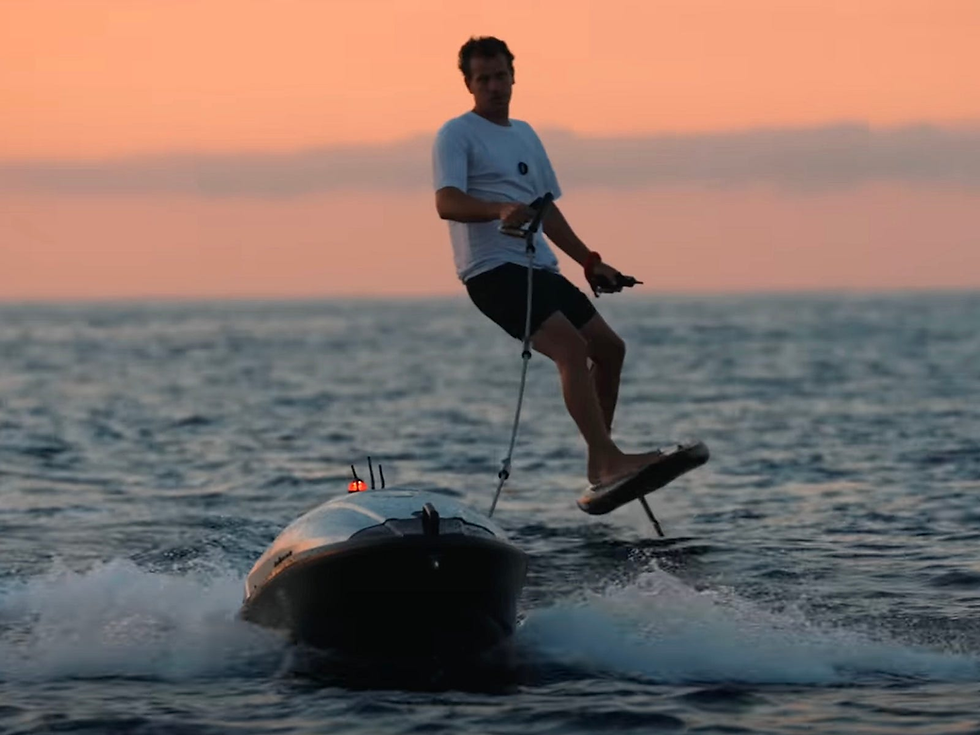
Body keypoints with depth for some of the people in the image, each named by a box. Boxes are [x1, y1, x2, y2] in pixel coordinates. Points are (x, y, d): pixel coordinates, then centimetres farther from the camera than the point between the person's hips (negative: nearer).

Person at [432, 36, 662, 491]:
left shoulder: (525, 136, 22)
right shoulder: (456, 135, -3)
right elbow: (447, 203, -20)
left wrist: (589, 262, 23)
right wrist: (499, 209, -38)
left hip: (539, 268, 9)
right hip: (492, 270, -9)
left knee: (609, 347, 9)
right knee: (572, 347, -25)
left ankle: (600, 463, 16)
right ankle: (609, 461, -31)